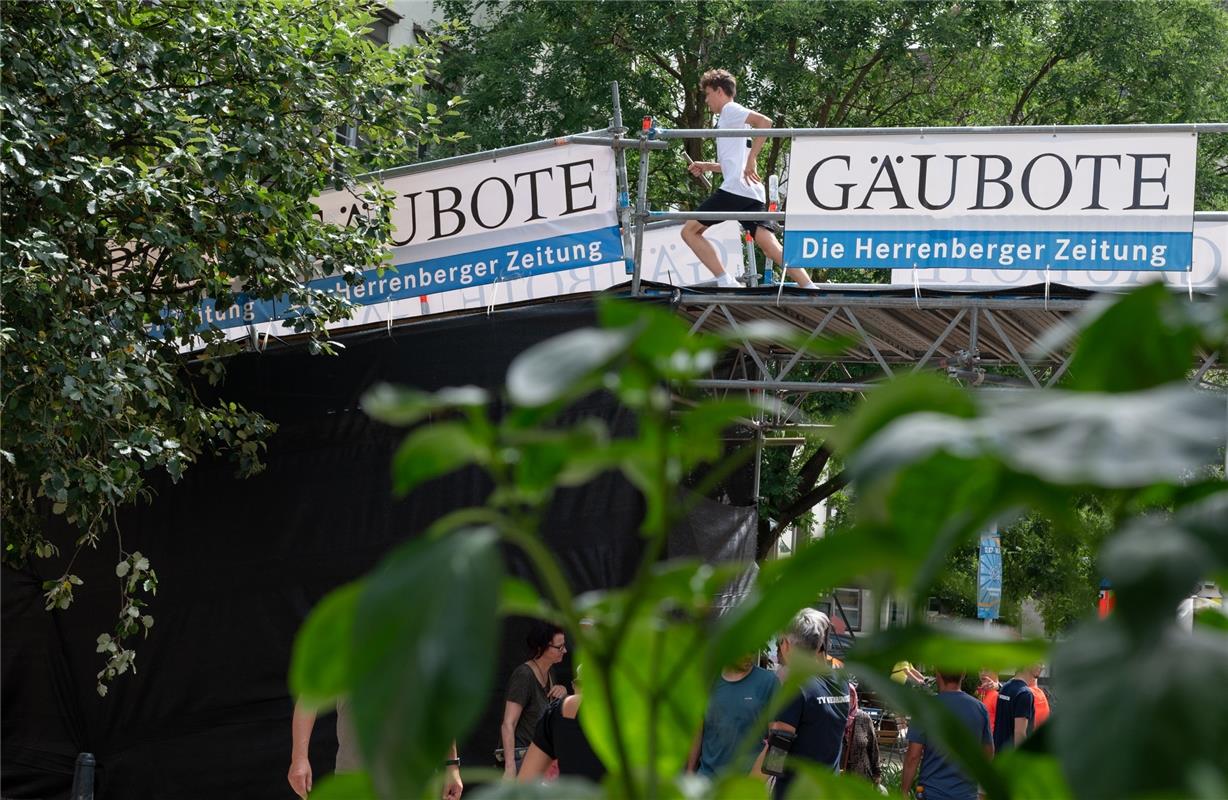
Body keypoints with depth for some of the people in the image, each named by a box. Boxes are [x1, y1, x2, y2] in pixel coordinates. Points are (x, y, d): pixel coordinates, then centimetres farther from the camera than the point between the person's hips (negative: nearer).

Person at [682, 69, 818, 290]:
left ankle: (726, 283, -11)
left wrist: (751, 160, -17)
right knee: (770, 246, -5)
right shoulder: (729, 117, 30)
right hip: (752, 194, 9)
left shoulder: (730, 110, 2)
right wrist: (707, 166, 32)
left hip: (734, 188, -9)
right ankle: (810, 289, -19)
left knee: (690, 230, -1)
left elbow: (765, 122, -16)